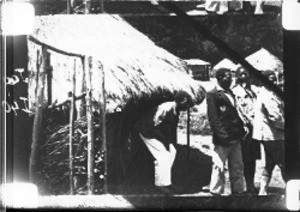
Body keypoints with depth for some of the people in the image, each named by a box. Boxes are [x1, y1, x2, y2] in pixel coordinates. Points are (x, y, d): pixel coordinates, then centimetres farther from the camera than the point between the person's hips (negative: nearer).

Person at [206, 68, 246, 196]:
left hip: (235, 138, 8)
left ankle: (238, 191, 17)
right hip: (222, 140, -8)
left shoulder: (230, 93, 19)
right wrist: (222, 135, -18)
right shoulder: (212, 95, -6)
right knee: (219, 168, -3)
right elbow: (213, 118, -11)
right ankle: (216, 193, 4)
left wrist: (241, 131, 12)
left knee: (237, 168, 10)